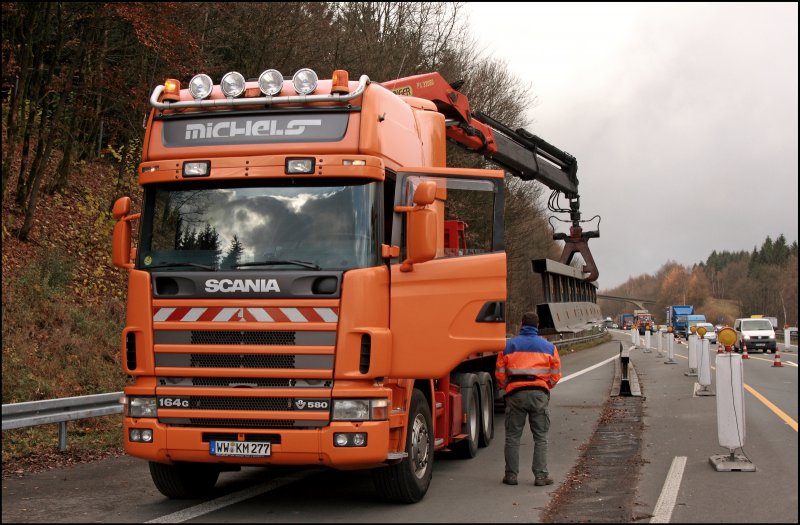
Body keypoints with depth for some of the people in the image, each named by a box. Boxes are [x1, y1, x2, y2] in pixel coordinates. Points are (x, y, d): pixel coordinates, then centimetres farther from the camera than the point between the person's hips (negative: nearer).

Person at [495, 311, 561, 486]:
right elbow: (556, 374, 8)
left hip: (516, 393, 0)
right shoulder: (548, 346, 8)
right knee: (540, 437, 6)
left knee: (513, 437, 7)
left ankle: (511, 475, 8)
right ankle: (541, 475, 2)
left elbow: (500, 373, 4)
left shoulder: (509, 345, 5)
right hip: (539, 393, 0)